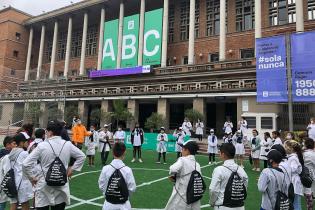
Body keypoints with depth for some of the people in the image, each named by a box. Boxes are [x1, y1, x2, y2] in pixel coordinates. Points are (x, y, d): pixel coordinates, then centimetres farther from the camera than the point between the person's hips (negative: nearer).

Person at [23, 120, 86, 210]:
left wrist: (32, 177, 1)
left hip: (45, 186, -2)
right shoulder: (68, 145, -5)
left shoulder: (42, 146, -12)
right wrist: (71, 169, 10)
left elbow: (26, 164, -12)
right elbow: (82, 156, 6)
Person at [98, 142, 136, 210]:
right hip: (123, 204, -1)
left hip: (109, 204, 2)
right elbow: (132, 188, -9)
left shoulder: (105, 169, -13)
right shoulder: (127, 170, -16)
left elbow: (101, 186, -2)